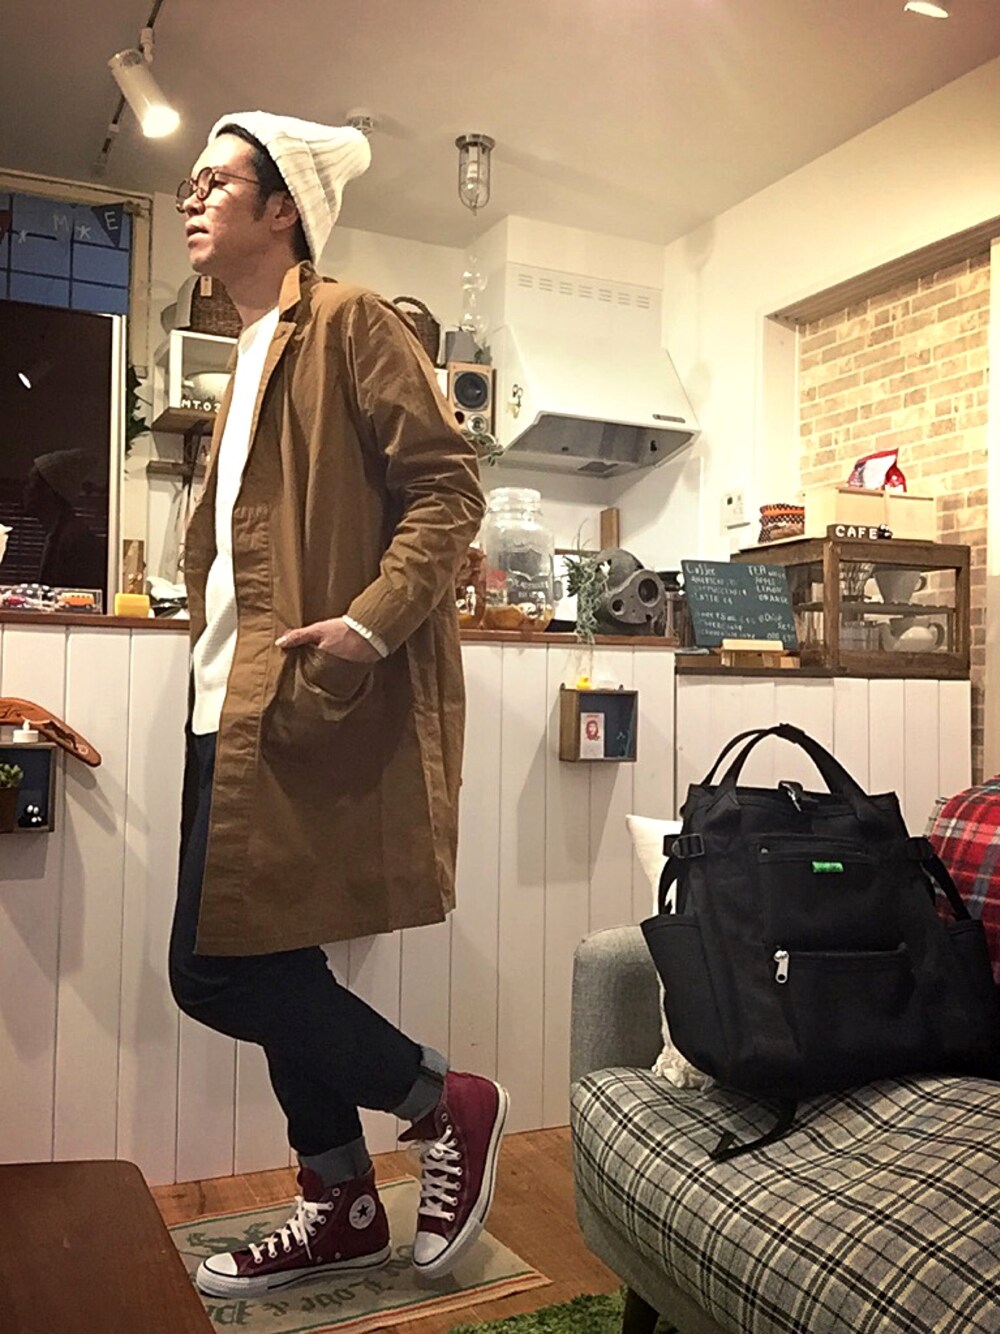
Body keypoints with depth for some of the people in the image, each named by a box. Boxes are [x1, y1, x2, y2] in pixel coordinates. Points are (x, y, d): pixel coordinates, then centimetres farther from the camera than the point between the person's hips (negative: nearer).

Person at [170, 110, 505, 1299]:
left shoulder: (348, 322, -3)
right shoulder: (249, 356, 22)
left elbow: (447, 488, -12)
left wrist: (368, 628, -23)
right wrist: (214, 660, 15)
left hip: (309, 704, -9)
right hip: (238, 704, 9)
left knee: (218, 968, -9)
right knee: (263, 961, 11)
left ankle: (453, 1104, 11)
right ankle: (342, 1207, 28)